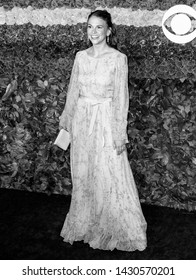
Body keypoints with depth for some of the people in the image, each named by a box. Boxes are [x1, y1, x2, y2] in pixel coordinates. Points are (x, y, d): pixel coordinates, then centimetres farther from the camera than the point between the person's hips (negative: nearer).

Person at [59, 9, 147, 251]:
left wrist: (119, 134, -10)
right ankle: (85, 224, 30)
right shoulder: (80, 57, 6)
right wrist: (67, 121, 14)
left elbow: (121, 98, -8)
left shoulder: (118, 59, -7)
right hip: (82, 120, 5)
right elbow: (73, 91, 13)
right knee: (82, 175, 12)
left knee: (111, 177, -1)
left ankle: (119, 230, 16)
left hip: (106, 121, -4)